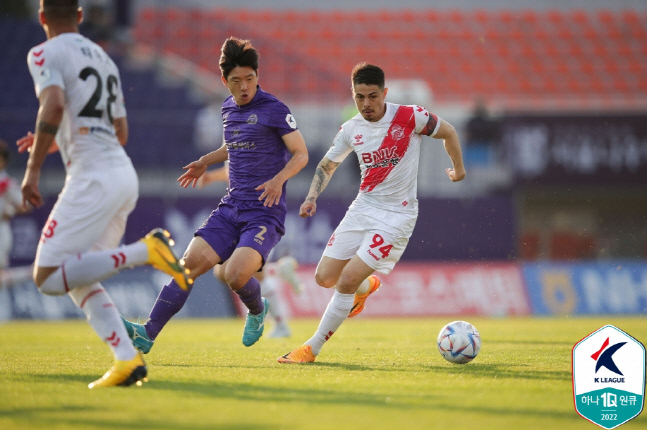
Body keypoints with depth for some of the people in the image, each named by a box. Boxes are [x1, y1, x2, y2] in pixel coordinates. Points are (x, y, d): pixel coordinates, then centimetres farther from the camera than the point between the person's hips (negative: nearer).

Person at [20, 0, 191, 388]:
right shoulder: (103, 58, 24)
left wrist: (34, 169, -15)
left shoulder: (45, 54, 0)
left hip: (94, 178, -8)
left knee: (48, 277, -9)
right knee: (78, 279, 13)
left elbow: (53, 106, -19)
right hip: (125, 175, 8)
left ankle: (145, 251, -21)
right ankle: (127, 359, -4)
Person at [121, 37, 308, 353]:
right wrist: (206, 161, 20)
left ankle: (257, 311, 11)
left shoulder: (273, 110, -8)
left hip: (264, 212, -6)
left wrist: (279, 178, -23)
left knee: (237, 275, -25)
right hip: (231, 207, 6)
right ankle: (148, 334, -9)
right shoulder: (228, 108, 13)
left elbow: (301, 154, -7)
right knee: (191, 263, -9)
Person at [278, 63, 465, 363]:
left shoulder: (410, 117, -13)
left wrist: (458, 170, 16)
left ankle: (312, 348, -4)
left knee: (347, 281, -15)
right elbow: (327, 165, 15)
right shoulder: (351, 130, 0)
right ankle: (367, 286, 39)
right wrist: (312, 197, -2)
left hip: (397, 215, -5)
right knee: (325, 278, 4)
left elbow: (448, 132, 4)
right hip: (363, 207, 5)